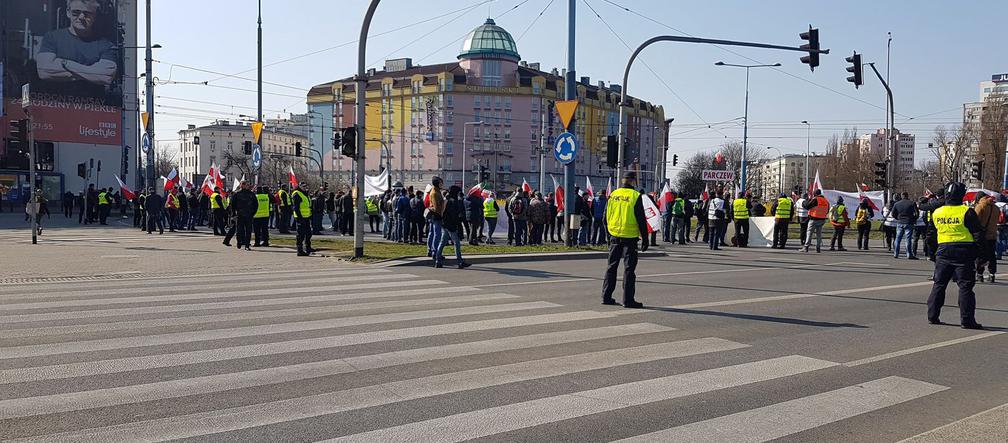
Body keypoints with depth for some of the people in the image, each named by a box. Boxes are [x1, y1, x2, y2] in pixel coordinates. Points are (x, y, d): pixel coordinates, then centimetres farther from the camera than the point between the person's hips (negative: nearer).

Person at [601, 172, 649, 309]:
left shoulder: (613, 195, 6)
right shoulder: (635, 196, -9)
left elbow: (606, 218, 11)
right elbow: (641, 220, -10)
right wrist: (645, 239, -3)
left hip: (614, 236, 5)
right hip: (630, 237, -5)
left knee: (611, 267, 12)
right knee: (629, 268, 0)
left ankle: (606, 297, 15)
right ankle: (628, 300, 1)